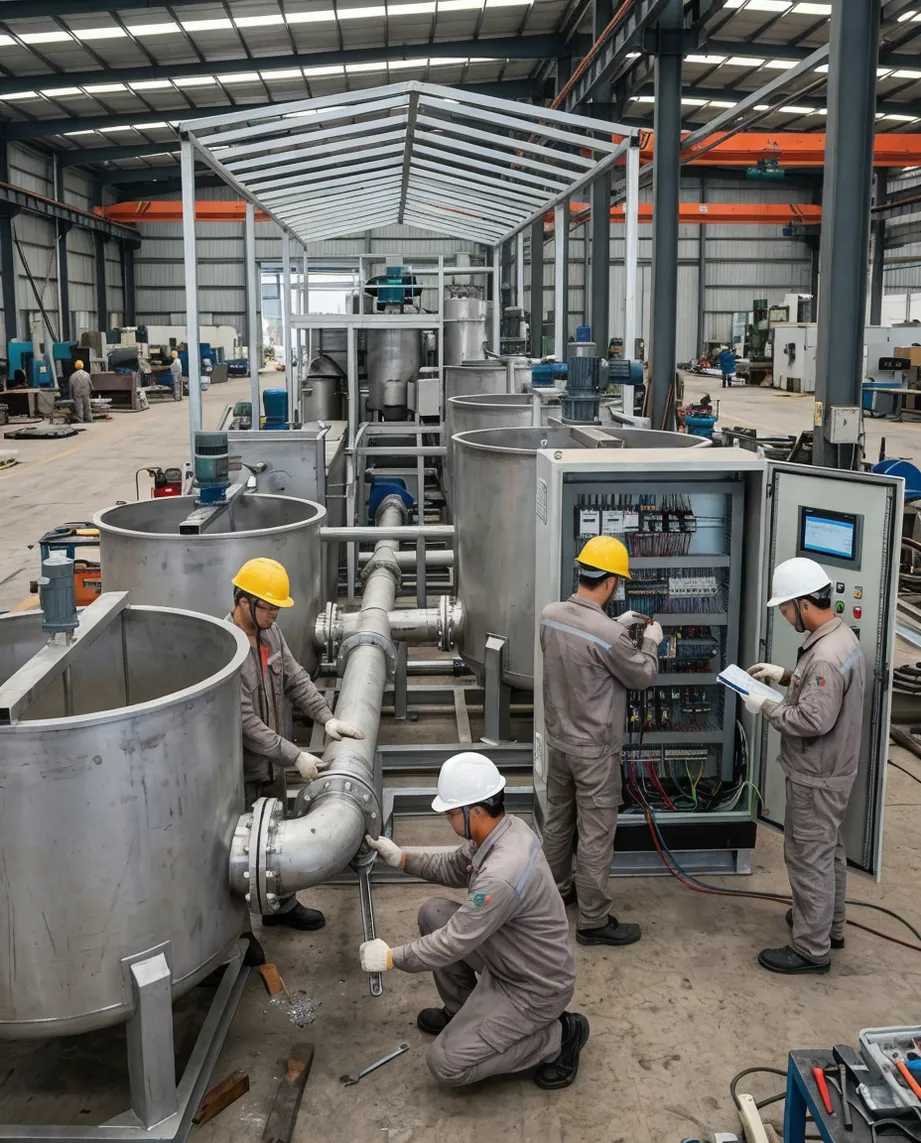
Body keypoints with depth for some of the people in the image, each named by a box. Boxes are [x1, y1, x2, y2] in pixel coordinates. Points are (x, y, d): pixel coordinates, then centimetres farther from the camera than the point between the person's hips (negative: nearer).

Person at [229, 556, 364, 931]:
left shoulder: (270, 632, -1)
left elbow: (295, 679, 8)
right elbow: (245, 722, -28)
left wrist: (326, 717, -7)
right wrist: (295, 756, -25)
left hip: (271, 763, 8)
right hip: (240, 770, -8)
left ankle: (281, 906, 41)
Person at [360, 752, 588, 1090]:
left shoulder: (501, 875, -36)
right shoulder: (506, 828, -8)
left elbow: (453, 944, -27)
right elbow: (451, 869, 11)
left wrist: (390, 957, -14)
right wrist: (401, 858, 1)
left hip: (535, 987, -9)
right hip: (508, 960, 9)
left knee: (446, 1064, -8)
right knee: (433, 913, 4)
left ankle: (556, 1036, 3)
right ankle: (460, 1011, 22)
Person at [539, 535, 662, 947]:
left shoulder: (550, 615, -6)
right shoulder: (608, 636, -27)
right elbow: (641, 676, -10)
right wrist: (650, 642, 7)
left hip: (558, 739, 8)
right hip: (594, 750, -7)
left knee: (558, 820, 23)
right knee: (595, 835, 4)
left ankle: (557, 889, 42)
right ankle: (593, 922, 14)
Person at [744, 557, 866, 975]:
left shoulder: (825, 655, -30)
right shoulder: (841, 635, 4)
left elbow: (813, 720, -31)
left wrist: (766, 706, -19)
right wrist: (786, 676, 9)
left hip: (817, 777, -10)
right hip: (831, 770, 10)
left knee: (809, 858, 1)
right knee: (829, 850, 23)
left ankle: (811, 949, 12)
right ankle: (829, 924, 40)